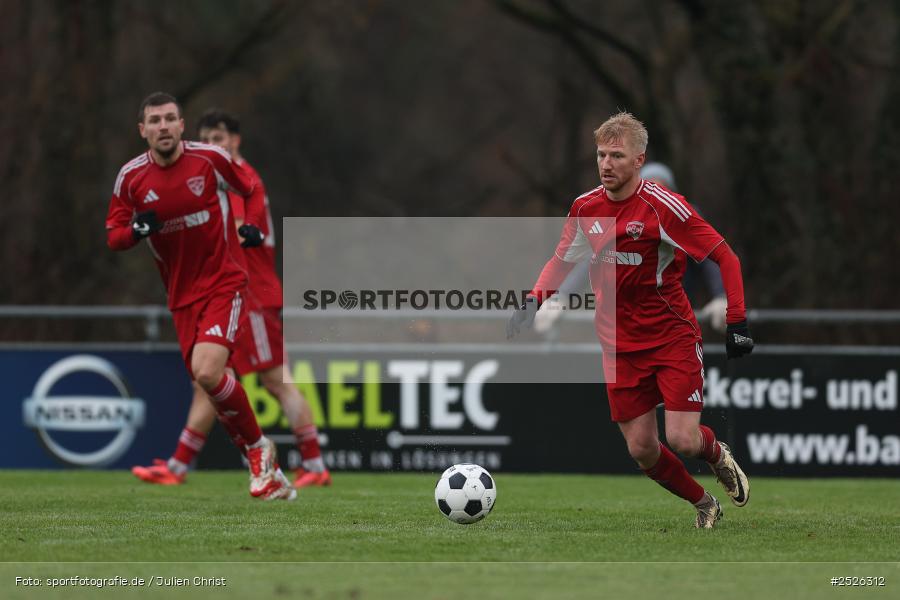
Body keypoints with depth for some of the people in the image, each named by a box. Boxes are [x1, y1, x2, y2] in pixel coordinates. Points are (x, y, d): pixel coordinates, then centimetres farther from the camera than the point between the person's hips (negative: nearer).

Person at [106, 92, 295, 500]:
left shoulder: (210, 158, -8)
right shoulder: (131, 177, -2)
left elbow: (252, 190, 10)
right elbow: (113, 237, 2)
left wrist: (253, 224, -9)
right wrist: (137, 230, -19)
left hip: (223, 283, -4)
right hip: (182, 295, 4)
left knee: (207, 372, -24)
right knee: (210, 383, 1)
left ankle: (258, 448, -1)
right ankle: (267, 470, 17)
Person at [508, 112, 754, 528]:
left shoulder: (663, 206, -17)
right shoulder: (585, 208, -1)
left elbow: (725, 257, -12)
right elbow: (563, 260, 17)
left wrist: (737, 322, -16)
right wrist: (534, 300, 0)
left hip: (672, 337, -5)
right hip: (620, 345, 5)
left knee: (683, 440, -15)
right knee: (641, 449, 1)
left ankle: (717, 454, 22)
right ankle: (704, 505, 26)